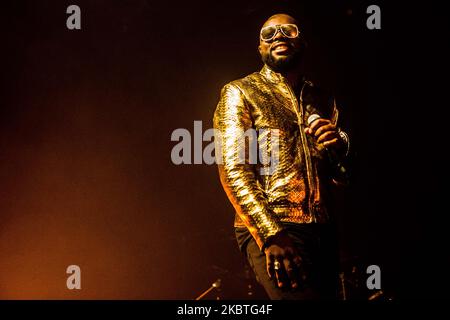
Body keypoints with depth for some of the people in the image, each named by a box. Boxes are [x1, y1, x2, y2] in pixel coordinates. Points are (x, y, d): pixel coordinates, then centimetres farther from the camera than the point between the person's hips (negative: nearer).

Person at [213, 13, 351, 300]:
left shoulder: (323, 101, 18)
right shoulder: (239, 93, 4)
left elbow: (341, 177, 21)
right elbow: (233, 169, -8)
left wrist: (339, 149, -4)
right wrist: (272, 235, -20)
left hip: (323, 232, 6)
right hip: (267, 230, -5)